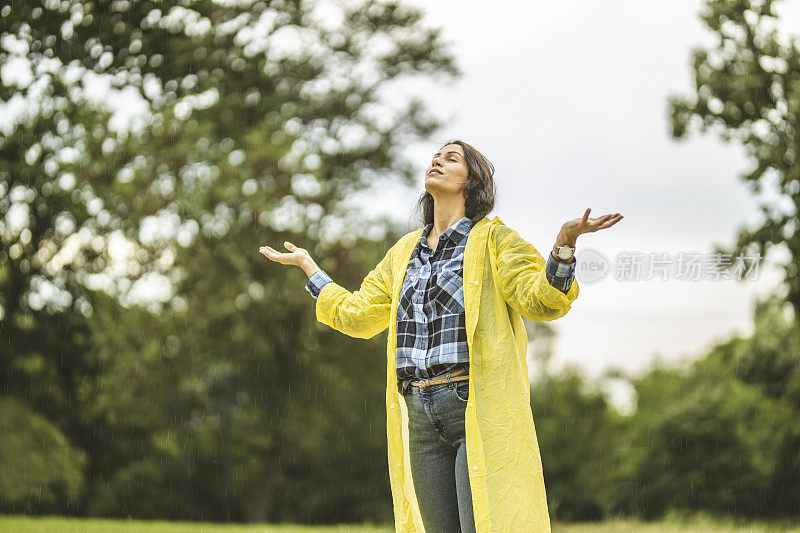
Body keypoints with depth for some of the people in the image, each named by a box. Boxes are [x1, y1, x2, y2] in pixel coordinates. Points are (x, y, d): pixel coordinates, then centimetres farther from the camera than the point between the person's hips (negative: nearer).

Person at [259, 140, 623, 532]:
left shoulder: (493, 240, 3)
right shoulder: (406, 252, 19)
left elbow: (540, 300, -9)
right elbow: (356, 314, 26)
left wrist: (564, 243, -25)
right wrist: (306, 264, 33)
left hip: (481, 409, -6)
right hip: (421, 416, 6)